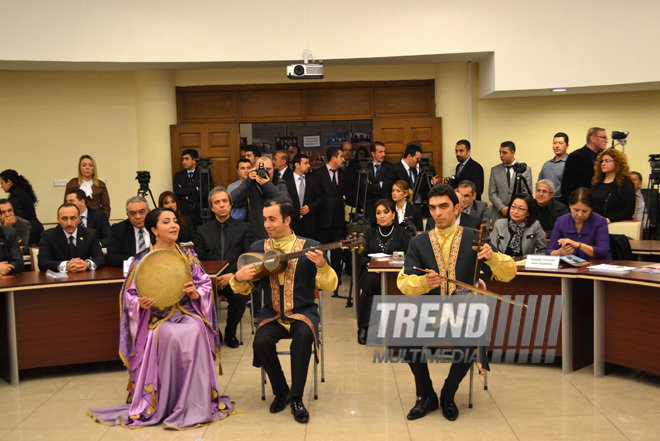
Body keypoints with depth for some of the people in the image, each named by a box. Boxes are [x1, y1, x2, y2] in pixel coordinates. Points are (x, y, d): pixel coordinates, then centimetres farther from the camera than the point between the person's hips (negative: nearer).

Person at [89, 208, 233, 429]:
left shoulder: (187, 255, 11)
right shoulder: (143, 260, 3)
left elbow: (206, 285, 12)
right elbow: (130, 295, 6)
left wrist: (195, 293, -10)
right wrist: (141, 303, -15)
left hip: (188, 313, 2)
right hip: (158, 318, -2)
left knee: (195, 331, -32)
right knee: (173, 336, -35)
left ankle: (195, 404, -22)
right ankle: (163, 404, -17)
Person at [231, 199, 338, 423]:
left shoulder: (310, 247, -1)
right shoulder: (258, 248, 8)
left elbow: (330, 286, -8)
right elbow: (244, 289, 13)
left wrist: (321, 264, -27)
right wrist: (239, 277, -11)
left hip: (303, 313, -2)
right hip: (272, 314, 3)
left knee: (303, 336, -34)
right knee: (262, 341, -27)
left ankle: (296, 398, -17)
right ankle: (281, 391, 0)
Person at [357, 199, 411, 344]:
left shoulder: (402, 233, 12)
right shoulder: (370, 234, 20)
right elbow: (361, 256, 12)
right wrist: (369, 265, -11)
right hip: (373, 272, 2)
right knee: (370, 282, -34)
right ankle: (363, 327, -28)